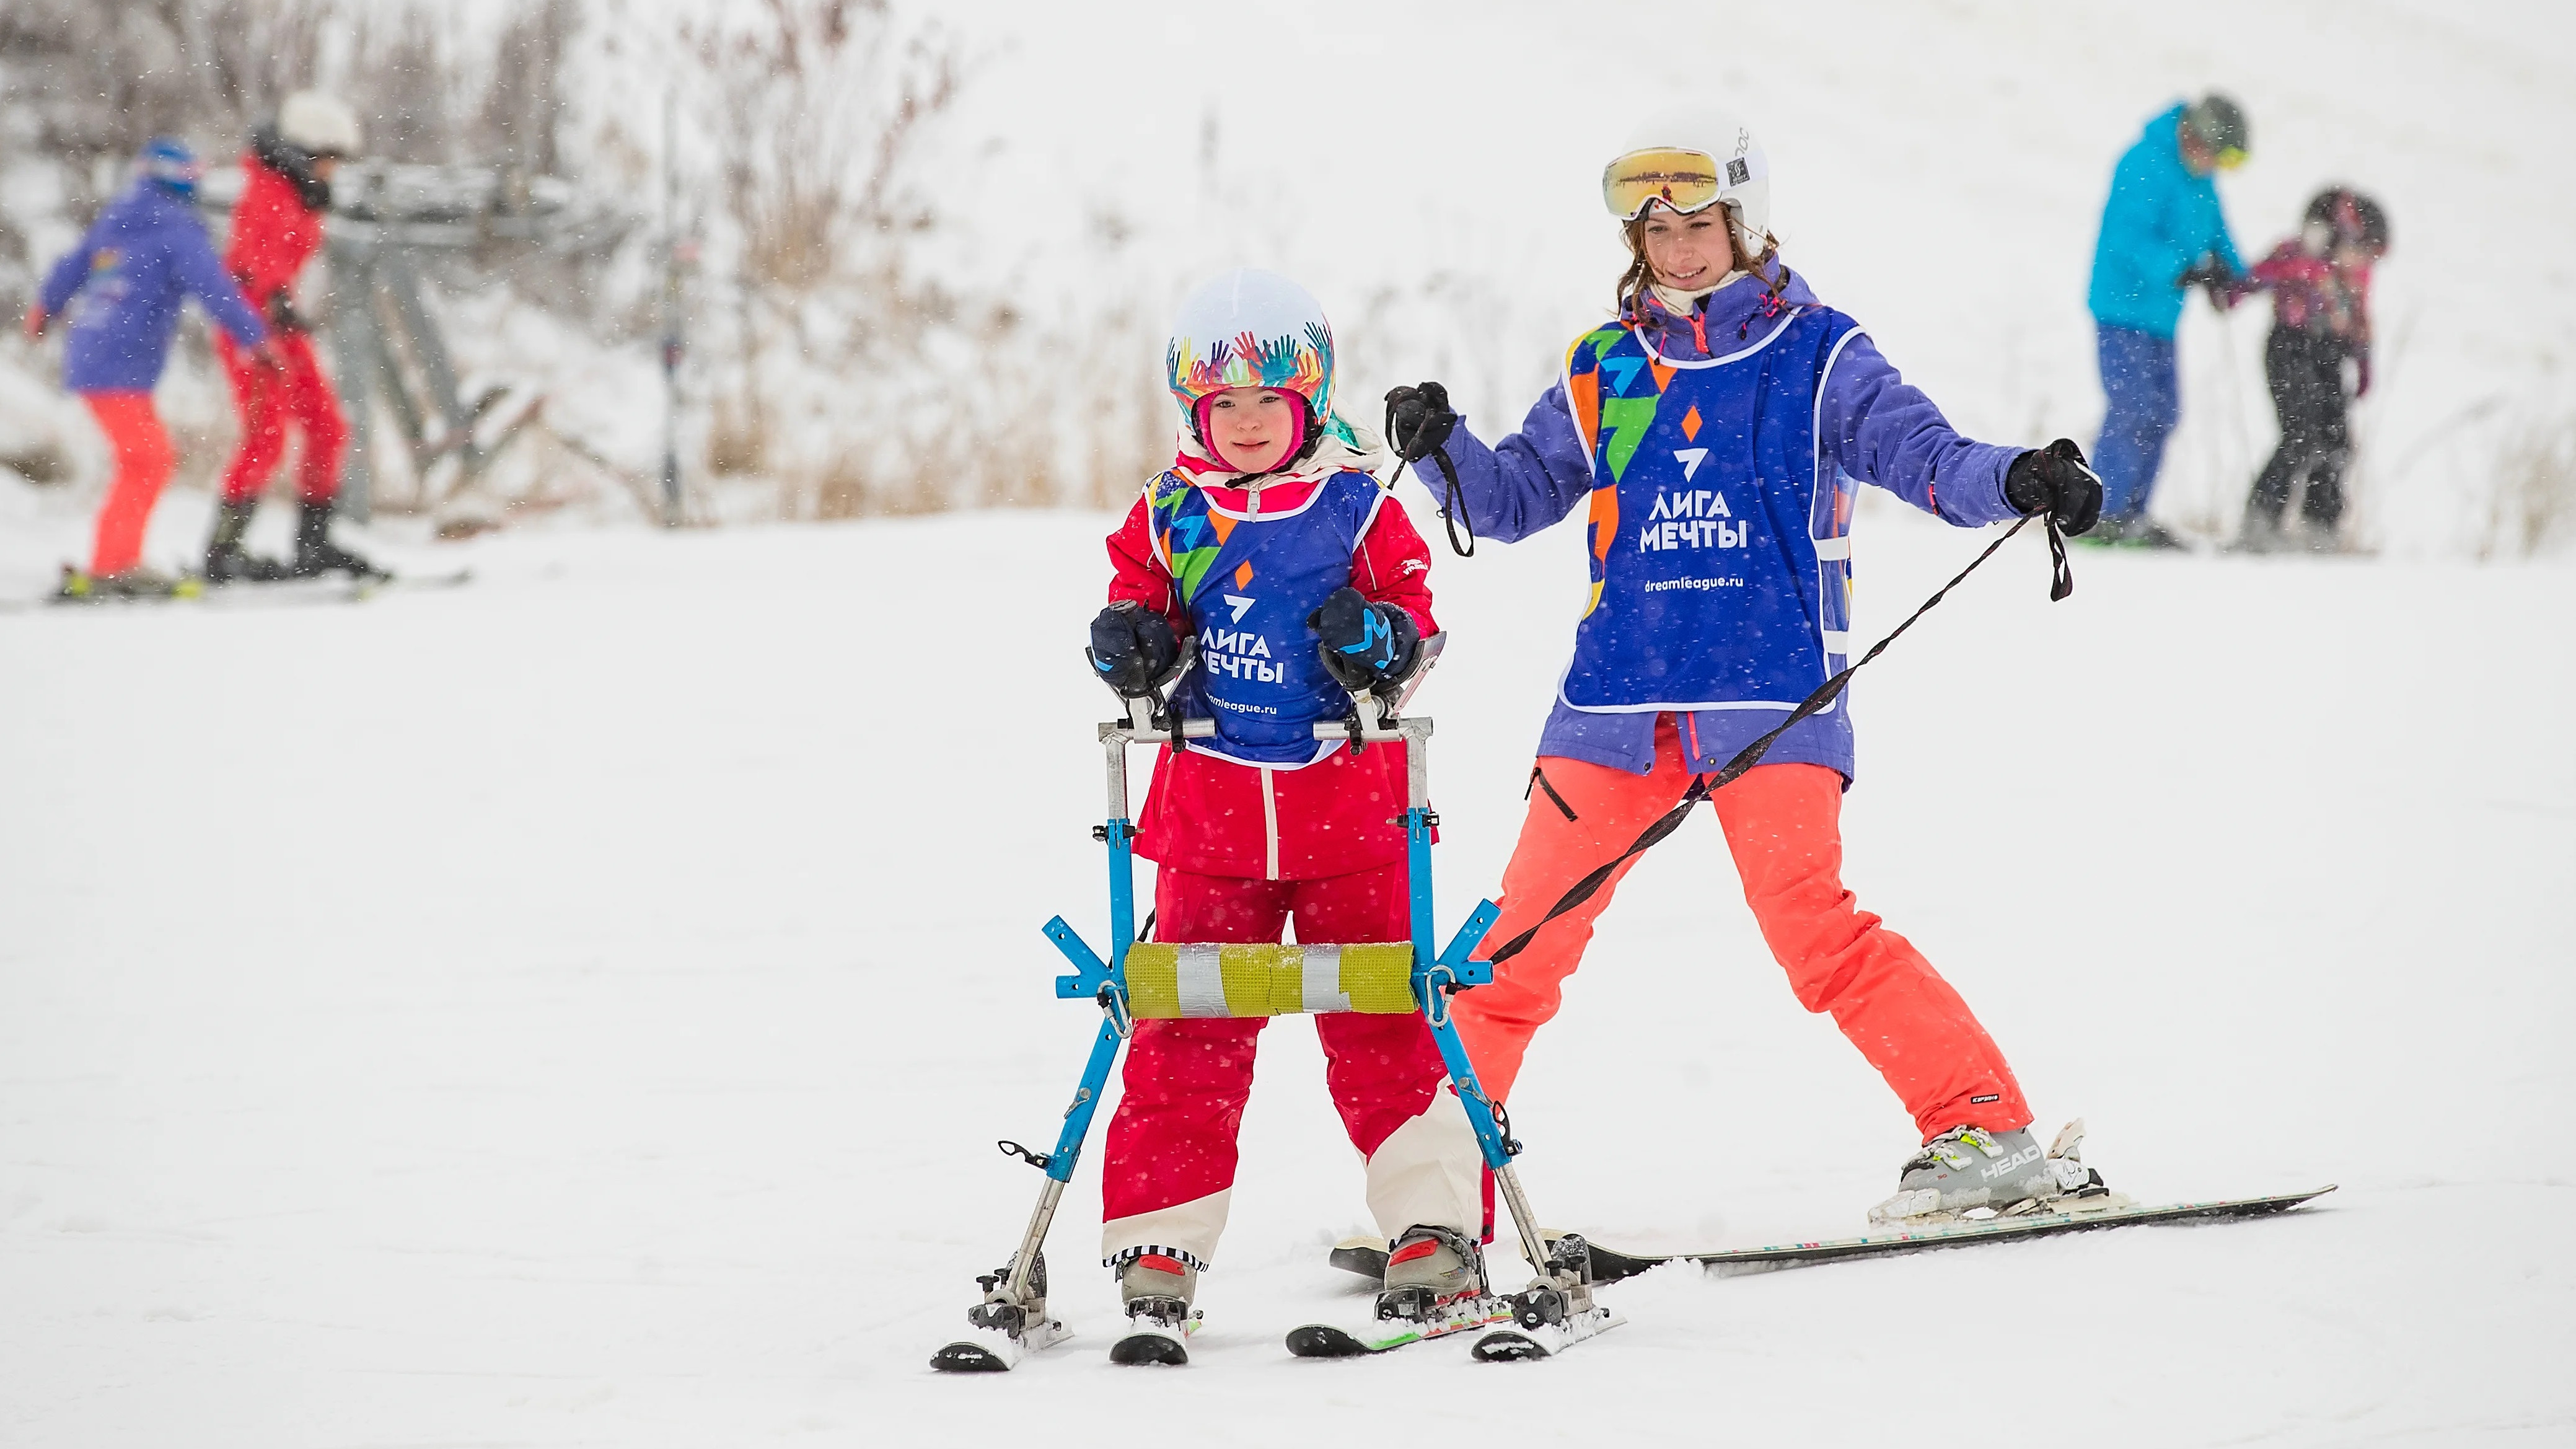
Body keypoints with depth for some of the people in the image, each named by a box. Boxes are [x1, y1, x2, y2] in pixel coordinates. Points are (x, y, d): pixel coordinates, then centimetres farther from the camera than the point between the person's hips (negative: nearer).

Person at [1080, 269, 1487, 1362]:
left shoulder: (1359, 508, 0)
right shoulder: (1169, 518, 5)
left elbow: (1416, 620, 3)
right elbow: (1138, 604, 14)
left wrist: (1381, 639, -19)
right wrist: (1129, 643, -8)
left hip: (1349, 812, -2)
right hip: (1209, 813, 2)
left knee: (1382, 1027, 0)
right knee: (1185, 1036, 0)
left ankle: (1434, 1230, 7)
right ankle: (1158, 1255, 3)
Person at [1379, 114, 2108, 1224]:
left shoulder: (1814, 355, 4)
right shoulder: (1605, 370, 13)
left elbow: (1922, 453, -6)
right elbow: (1515, 497, 16)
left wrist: (2016, 480, -26)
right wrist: (1443, 447, -4)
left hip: (1770, 694, -4)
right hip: (1618, 695, 4)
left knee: (1810, 920, -18)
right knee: (1528, 935, 1)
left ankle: (1987, 1130, -14)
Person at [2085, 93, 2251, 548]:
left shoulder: (2197, 176, 9)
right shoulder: (2146, 166, -19)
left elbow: (2214, 231, 20)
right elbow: (2131, 237, -27)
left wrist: (2230, 274, 2)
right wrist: (2180, 270, -38)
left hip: (2160, 311, 9)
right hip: (2124, 307, -9)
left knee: (2162, 414, 9)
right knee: (2132, 411, -13)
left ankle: (2131, 514, 15)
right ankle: (2103, 514, -10)